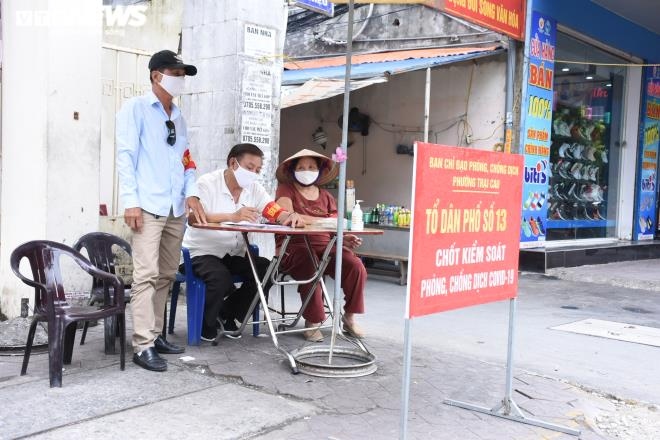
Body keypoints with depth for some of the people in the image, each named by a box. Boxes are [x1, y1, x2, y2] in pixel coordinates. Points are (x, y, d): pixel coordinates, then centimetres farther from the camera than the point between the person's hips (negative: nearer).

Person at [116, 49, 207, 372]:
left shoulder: (178, 116, 21)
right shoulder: (136, 108, 1)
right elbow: (125, 156, -6)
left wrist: (191, 194, 3)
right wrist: (131, 202, -14)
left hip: (176, 209, 7)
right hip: (148, 207, -7)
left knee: (166, 275, 10)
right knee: (147, 275, -11)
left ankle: (155, 334, 19)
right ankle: (143, 346, -9)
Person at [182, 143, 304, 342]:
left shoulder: (254, 188, 5)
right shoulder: (207, 183, -12)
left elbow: (275, 212, -6)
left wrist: (290, 216, -32)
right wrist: (233, 217, -43)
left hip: (235, 254, 6)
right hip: (203, 252, -6)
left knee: (267, 270, -14)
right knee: (222, 279, -32)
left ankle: (227, 315, 6)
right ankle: (206, 325, 0)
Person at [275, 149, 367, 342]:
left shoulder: (326, 197, 20)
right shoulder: (286, 189, 8)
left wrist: (344, 239, -11)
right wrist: (322, 221, -20)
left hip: (324, 246, 4)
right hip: (295, 247, -4)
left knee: (356, 266, -21)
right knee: (311, 270, -37)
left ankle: (349, 317, 1)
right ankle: (312, 322, -15)